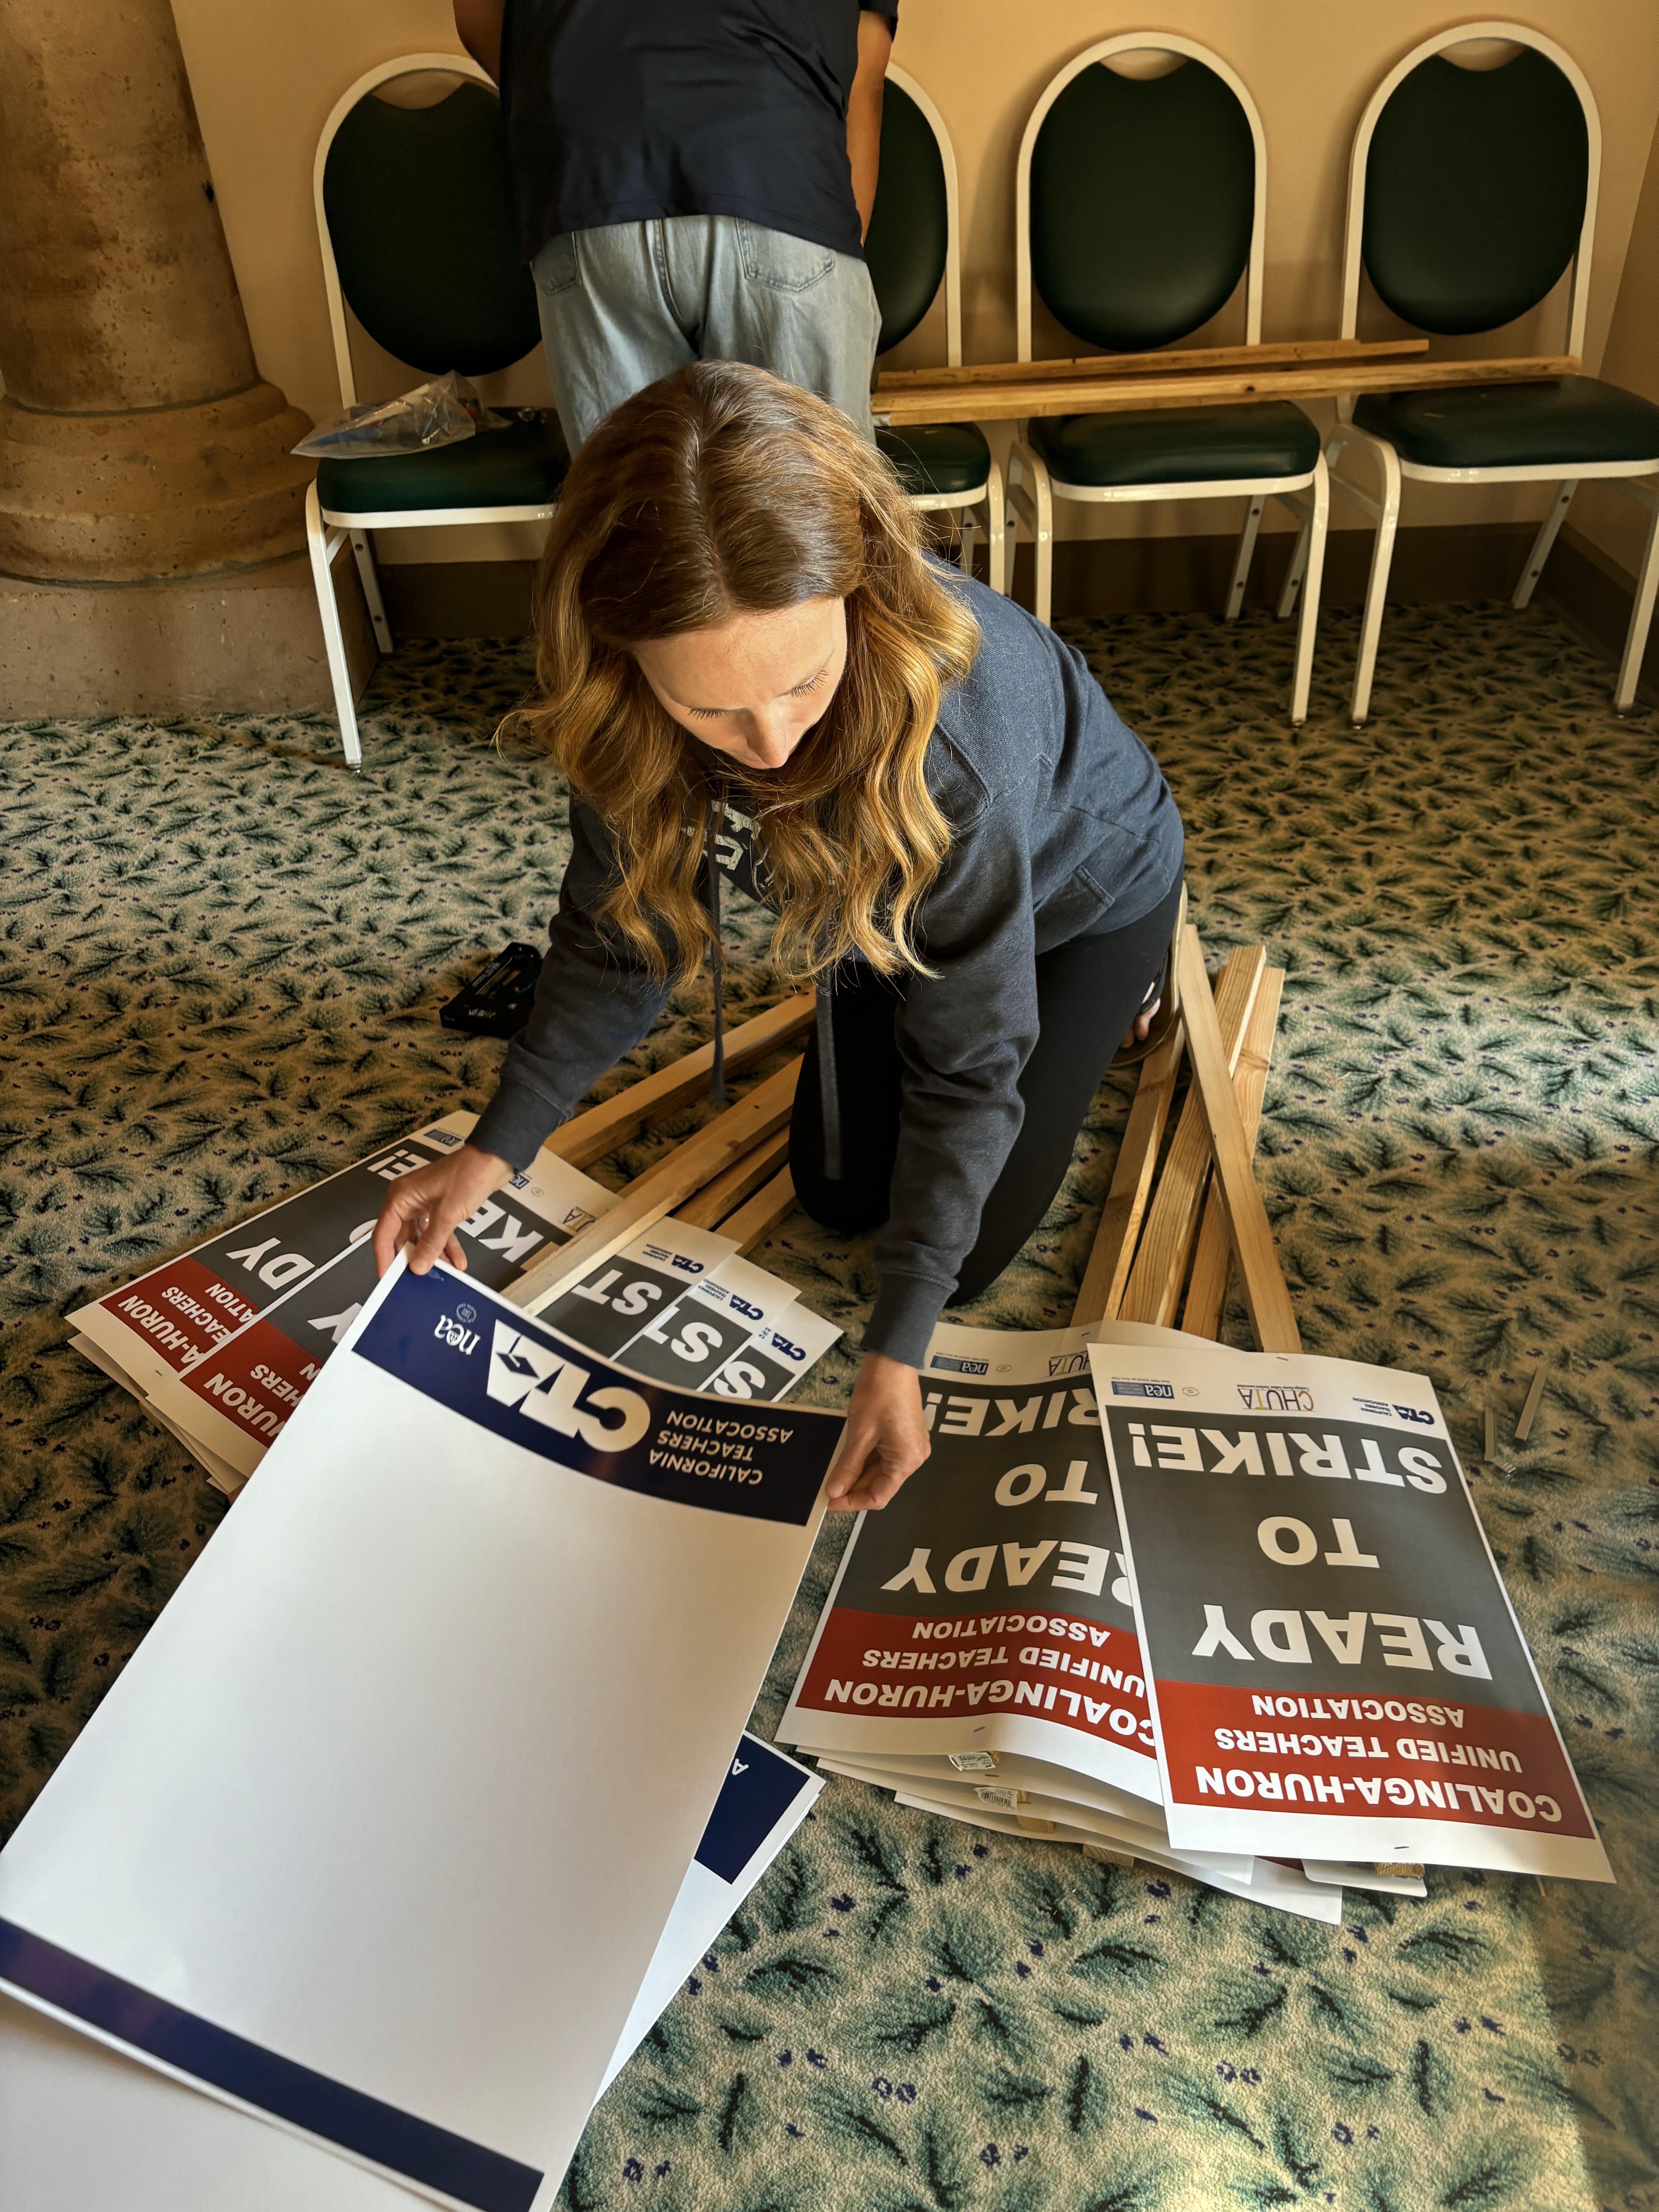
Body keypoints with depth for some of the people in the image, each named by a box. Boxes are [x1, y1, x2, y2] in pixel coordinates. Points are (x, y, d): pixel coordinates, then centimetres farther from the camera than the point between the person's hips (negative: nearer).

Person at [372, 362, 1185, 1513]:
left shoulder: (951, 727, -47)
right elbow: (623, 930, -15)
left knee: (967, 1251, 2)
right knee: (839, 1194, 11)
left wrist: (898, 1351, -34)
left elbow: (967, 1060, -36)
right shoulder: (625, 708, -32)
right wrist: (494, 1149, -21)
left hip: (1084, 887, -4)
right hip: (890, 903, 4)